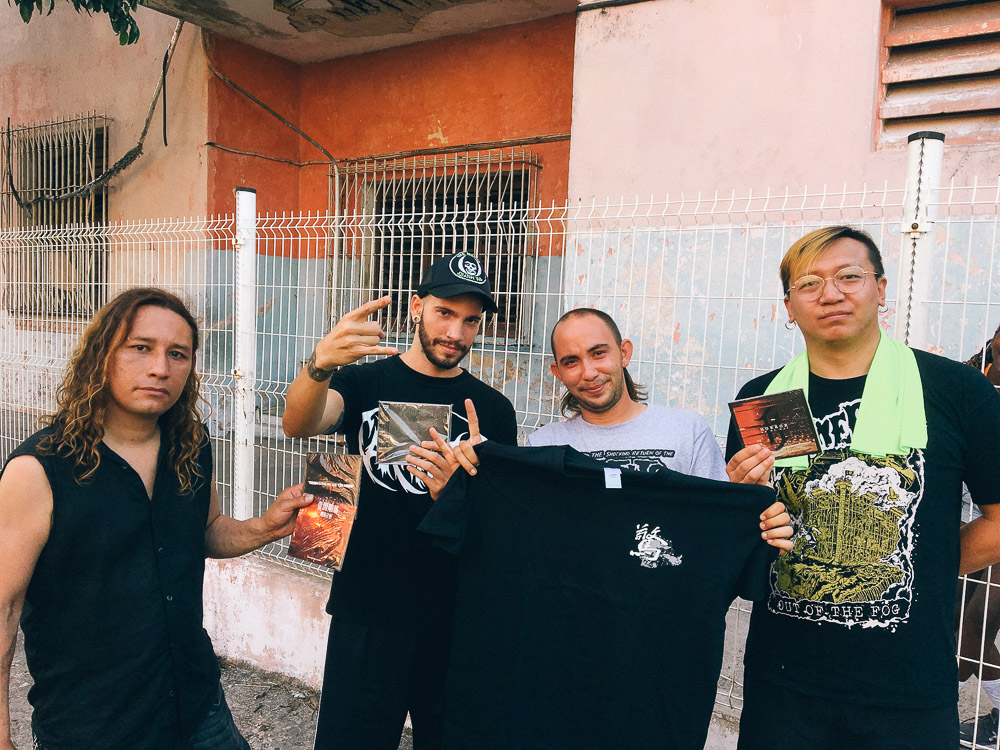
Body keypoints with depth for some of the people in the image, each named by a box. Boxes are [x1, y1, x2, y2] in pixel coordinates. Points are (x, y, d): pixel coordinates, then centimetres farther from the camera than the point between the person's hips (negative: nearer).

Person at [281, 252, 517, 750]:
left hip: (455, 616, 1)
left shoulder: (492, 409, 2)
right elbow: (298, 424, -18)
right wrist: (321, 363, -39)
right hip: (367, 610, -1)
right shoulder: (364, 383, 1)